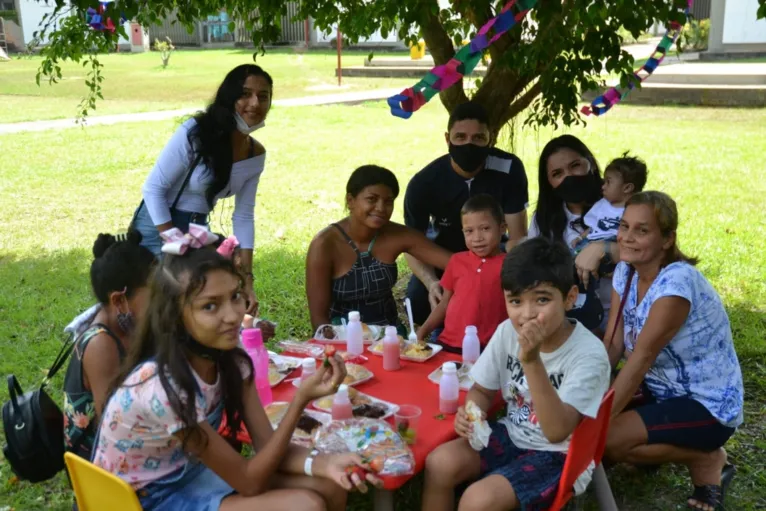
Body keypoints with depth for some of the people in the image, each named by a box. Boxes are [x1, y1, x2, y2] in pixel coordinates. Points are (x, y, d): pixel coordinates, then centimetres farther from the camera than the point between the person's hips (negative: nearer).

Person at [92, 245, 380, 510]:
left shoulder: (230, 358, -12)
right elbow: (249, 482, -26)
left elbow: (266, 443, -9)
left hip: (192, 472, 7)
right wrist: (301, 399, -33)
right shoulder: (164, 388, -33)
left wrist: (322, 463, -29)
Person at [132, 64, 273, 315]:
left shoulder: (256, 154, -5)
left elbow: (243, 217, 0)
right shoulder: (196, 132, -22)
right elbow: (153, 189, -18)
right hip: (160, 226, -6)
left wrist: (247, 279, -4)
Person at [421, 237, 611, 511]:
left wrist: (531, 361, -41)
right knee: (439, 464, -16)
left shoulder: (588, 354, -24)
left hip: (559, 457, -5)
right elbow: (483, 390, 7)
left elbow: (557, 432, -32)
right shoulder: (507, 332, -8)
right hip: (511, 435, 6)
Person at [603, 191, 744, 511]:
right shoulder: (625, 271, -4)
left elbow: (641, 357, -30)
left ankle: (706, 460, 0)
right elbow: (612, 345, -8)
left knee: (606, 440, -23)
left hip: (707, 406, -7)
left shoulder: (677, 281, -27)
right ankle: (661, 447, 14)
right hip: (663, 394, 7)